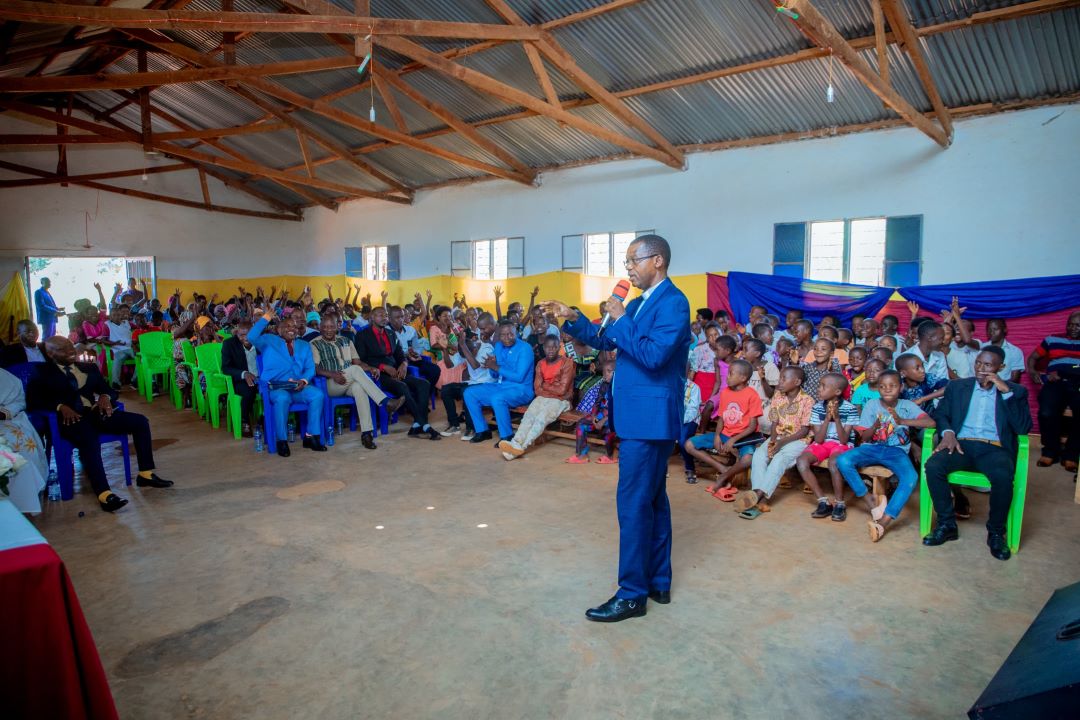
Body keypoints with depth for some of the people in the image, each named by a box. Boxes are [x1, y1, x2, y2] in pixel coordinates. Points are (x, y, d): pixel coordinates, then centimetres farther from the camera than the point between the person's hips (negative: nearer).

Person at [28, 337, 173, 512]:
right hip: (70, 417, -5)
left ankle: (145, 474, -8)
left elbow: (109, 390, 20)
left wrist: (105, 397, -4)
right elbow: (33, 400, -4)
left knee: (140, 421, -13)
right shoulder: (43, 374, 10)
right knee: (89, 440, -38)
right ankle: (104, 495, -43)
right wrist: (60, 406, -20)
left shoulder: (89, 368, 23)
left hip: (95, 413, 5)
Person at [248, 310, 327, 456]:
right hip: (275, 387, -3)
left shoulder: (304, 346, 23)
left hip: (299, 387, 3)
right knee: (282, 398, -37)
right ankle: (282, 441, -24)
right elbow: (252, 337, -8)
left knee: (317, 394, -26)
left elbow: (310, 368, 10)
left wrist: (304, 380, -11)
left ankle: (311, 437, -19)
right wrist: (265, 318, -6)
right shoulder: (268, 340, 14)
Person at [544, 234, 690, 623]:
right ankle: (658, 582, 27)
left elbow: (654, 356, -25)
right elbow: (605, 340, 18)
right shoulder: (639, 303, 15)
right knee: (652, 499, 15)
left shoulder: (673, 302, -14)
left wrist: (621, 318, -17)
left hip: (649, 417, -10)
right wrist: (574, 320, 4)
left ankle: (632, 594, 6)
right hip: (641, 415, 10)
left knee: (634, 502, -5)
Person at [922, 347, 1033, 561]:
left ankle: (996, 533, -11)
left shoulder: (1015, 391, 13)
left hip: (995, 448, -1)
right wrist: (947, 432, -8)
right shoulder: (957, 386, 19)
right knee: (933, 466, -30)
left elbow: (1024, 428, -1)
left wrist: (1006, 392, -8)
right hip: (961, 444, 2)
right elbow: (941, 413, 14)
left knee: (1003, 476, -35)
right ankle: (947, 525, -12)